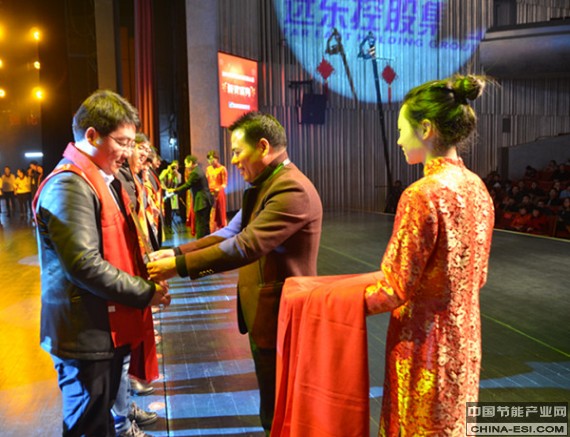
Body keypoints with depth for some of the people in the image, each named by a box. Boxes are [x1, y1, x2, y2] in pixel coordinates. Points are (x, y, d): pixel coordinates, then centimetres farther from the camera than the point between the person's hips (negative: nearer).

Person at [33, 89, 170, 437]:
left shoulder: (105, 180, 13)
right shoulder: (69, 185, -19)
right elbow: (85, 265, -26)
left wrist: (147, 271, 5)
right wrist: (146, 293, -17)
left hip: (108, 327, 9)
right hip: (87, 335, -9)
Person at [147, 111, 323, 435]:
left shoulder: (293, 190, -23)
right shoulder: (264, 187, 12)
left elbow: (246, 245, -30)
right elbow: (230, 233, 7)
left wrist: (179, 265, -25)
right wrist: (178, 252, -4)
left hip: (280, 318, -10)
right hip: (263, 313, 10)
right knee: (274, 407, 24)